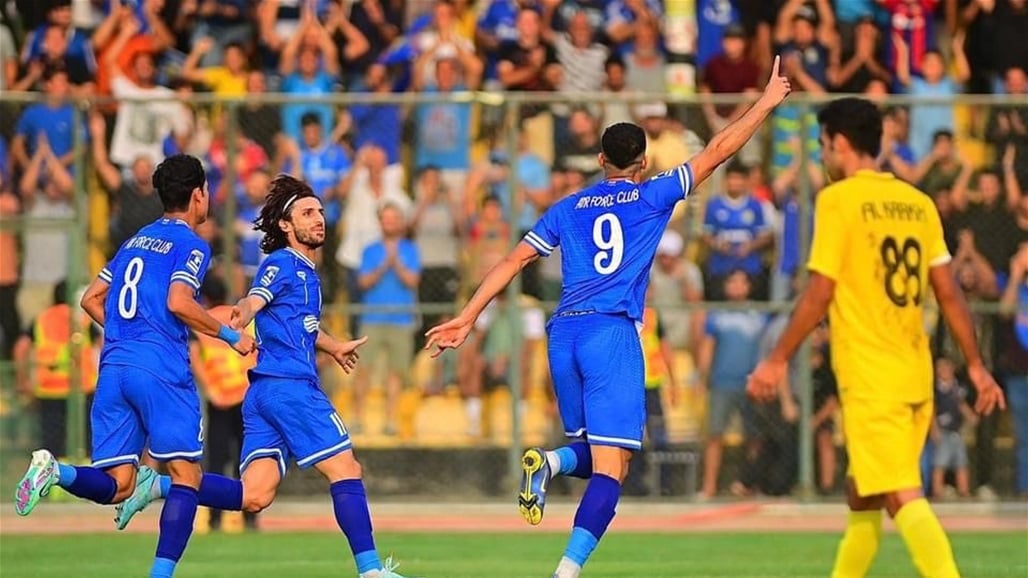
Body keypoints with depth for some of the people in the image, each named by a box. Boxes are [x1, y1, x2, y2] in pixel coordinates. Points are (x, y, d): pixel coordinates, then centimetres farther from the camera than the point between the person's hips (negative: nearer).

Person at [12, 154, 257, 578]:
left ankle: (55, 471, -25)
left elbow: (91, 299, 23)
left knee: (116, 485, 4)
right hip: (161, 369, -6)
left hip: (114, 367, 6)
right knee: (185, 474, 1)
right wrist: (229, 336, -4)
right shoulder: (191, 245, 0)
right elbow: (178, 303, -14)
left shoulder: (136, 241, 22)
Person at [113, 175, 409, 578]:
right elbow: (254, 301, -23)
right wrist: (241, 316, -47)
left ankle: (157, 485, -4)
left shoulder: (307, 272, 24)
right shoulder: (282, 263, -4)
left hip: (265, 393, 9)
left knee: (252, 496, -2)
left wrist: (333, 347, 61)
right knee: (346, 469, -6)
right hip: (290, 385, -9)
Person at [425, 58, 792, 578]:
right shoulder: (653, 196, 7)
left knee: (594, 453, 20)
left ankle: (550, 462, -15)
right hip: (613, 334, -5)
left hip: (564, 332, 5)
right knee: (611, 467, -8)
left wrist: (467, 318, 13)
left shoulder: (568, 209, 16)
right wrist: (766, 102, 19)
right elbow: (717, 151, 10)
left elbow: (514, 261, 11)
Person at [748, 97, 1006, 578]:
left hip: (869, 376, -7)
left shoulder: (838, 200, -8)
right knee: (861, 497, 19)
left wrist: (777, 360, -3)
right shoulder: (918, 203, 10)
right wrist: (976, 365, 14)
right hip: (915, 373, 7)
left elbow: (820, 293, -11)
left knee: (902, 498, -13)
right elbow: (949, 293, 9)